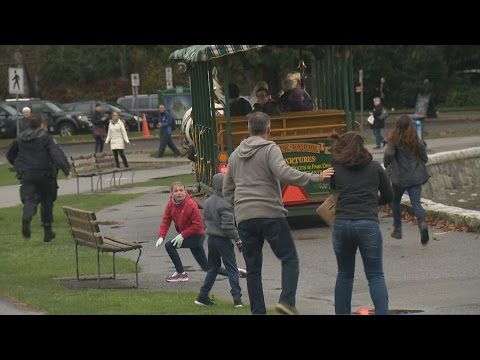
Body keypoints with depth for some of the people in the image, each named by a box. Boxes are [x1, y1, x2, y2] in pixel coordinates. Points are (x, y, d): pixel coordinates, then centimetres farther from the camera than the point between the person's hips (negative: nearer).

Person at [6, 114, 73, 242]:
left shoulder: (20, 138, 8)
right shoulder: (46, 137, -6)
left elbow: (10, 154, 20)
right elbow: (57, 154, -18)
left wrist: (19, 166, 34)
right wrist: (66, 169, -22)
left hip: (26, 175, 2)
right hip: (44, 174, -2)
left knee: (29, 199, -6)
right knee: (47, 202, 12)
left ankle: (26, 218, -41)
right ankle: (47, 231, 17)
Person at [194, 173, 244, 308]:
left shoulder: (207, 202, 6)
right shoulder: (224, 204, -18)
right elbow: (228, 225, -20)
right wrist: (238, 241, -15)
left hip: (211, 239, 7)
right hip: (223, 240, -7)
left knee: (213, 268, 17)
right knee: (232, 269, 0)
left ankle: (203, 296, 17)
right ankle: (237, 298, -4)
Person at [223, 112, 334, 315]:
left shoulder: (236, 155, 16)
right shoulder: (270, 149, -3)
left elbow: (227, 191, 20)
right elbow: (284, 173, -21)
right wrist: (315, 178, -18)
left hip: (244, 219, 5)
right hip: (270, 215, -5)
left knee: (253, 268, 9)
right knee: (289, 260, 2)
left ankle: (258, 311, 5)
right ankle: (287, 301, -15)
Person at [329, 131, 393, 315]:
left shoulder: (336, 169, 7)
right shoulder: (375, 168, 8)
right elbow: (388, 196, 17)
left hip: (341, 224, 1)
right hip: (368, 223, -1)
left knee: (344, 275, 15)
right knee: (375, 275, 2)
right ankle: (382, 312, -11)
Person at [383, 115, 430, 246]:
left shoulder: (394, 141, -8)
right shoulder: (417, 142, 1)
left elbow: (388, 154, -23)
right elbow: (425, 159, 5)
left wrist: (387, 165, -4)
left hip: (399, 177, -1)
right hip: (415, 177, 1)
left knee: (395, 201, 21)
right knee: (416, 202, -5)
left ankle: (397, 229, 26)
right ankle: (422, 224, -33)